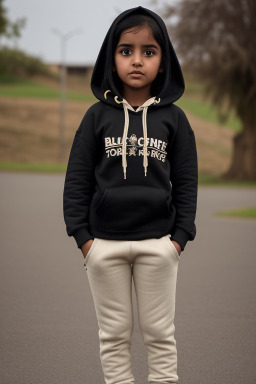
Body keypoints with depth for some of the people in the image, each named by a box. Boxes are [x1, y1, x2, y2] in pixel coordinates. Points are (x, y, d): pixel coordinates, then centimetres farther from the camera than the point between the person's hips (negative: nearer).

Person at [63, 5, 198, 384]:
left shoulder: (173, 118, 1)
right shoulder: (98, 116, 1)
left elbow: (186, 182, 3)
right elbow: (77, 179, 2)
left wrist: (180, 236, -4)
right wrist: (81, 235, -5)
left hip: (157, 243, 0)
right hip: (105, 243, 1)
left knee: (160, 332, 7)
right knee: (114, 334, 9)